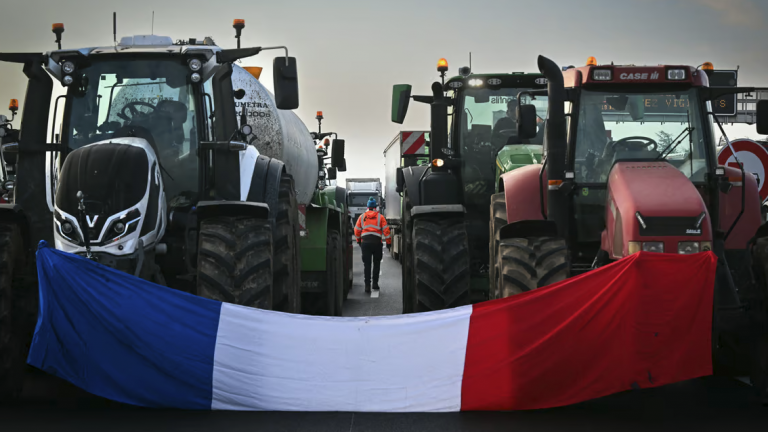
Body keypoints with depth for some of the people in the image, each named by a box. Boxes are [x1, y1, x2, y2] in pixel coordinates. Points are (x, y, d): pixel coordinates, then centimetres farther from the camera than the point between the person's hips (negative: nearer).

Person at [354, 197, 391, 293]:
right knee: (376, 263, 13)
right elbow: (386, 230, -1)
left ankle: (367, 285, -5)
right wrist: (388, 242, 6)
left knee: (367, 264, 2)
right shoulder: (380, 217, 2)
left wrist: (359, 241, 27)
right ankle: (375, 283, 14)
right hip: (377, 242, -1)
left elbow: (357, 230, 12)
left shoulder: (362, 217, 9)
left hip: (365, 242, 1)